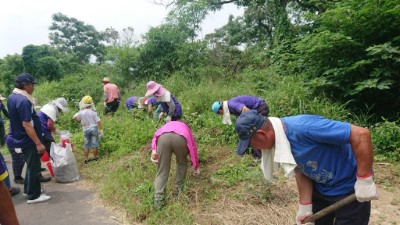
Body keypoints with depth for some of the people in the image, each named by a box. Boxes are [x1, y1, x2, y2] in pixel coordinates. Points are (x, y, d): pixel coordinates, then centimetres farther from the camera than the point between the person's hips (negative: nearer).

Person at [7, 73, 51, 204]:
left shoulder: (12, 97, 7)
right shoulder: (23, 101, -24)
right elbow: (26, 125, -27)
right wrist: (38, 143, -25)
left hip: (20, 140, 10)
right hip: (28, 141, -10)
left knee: (31, 166, 23)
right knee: (34, 168, 3)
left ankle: (28, 189, 35)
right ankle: (34, 196, 13)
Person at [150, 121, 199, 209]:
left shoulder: (167, 125, 44)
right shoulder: (186, 129, 43)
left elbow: (156, 135, 21)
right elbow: (193, 149, 45)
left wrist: (153, 150, 8)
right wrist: (196, 168, 57)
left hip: (163, 137, 1)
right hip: (180, 138, 0)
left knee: (162, 171, 11)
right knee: (182, 162, 30)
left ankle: (158, 200, 7)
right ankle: (180, 187, 36)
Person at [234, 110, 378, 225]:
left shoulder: (303, 128, -36)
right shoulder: (277, 140, -9)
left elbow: (361, 134, -35)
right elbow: (301, 171, 0)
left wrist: (364, 180, -29)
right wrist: (305, 206, 0)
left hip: (348, 188, -7)